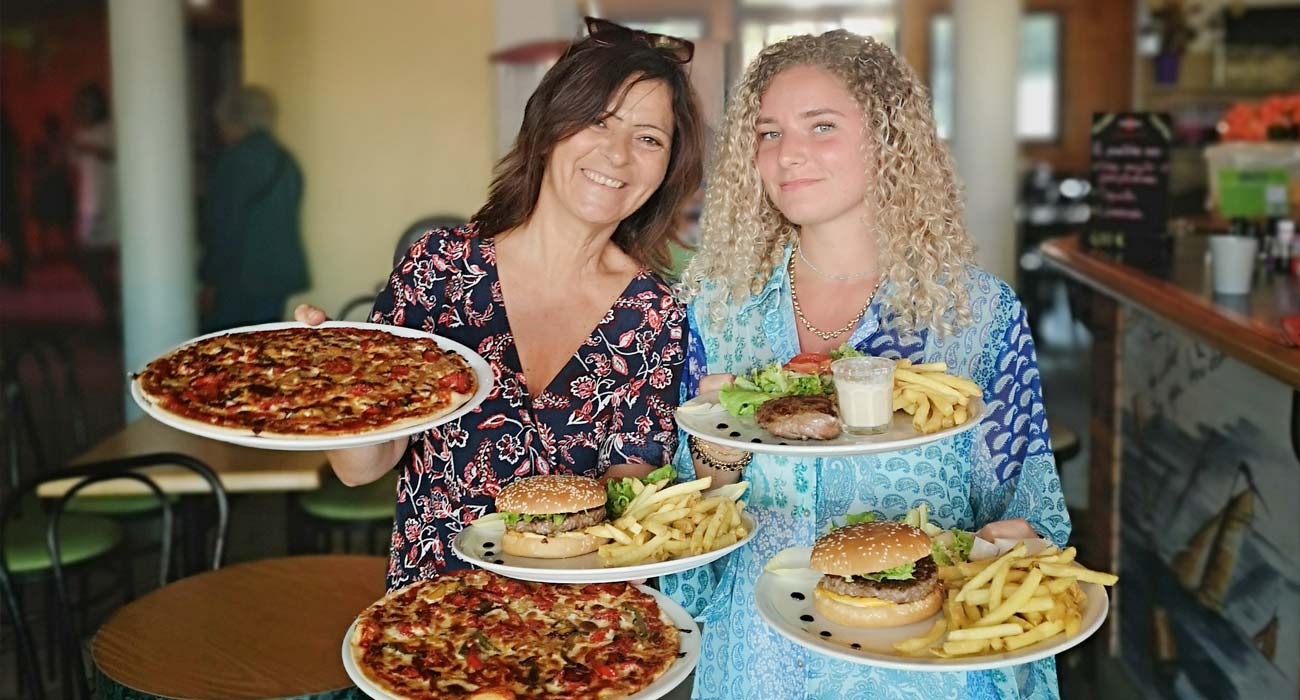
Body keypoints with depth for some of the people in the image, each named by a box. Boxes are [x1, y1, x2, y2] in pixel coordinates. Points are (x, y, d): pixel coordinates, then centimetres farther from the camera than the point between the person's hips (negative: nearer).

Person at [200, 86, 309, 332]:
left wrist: (211, 281, -9)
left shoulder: (237, 160, -12)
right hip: (279, 272, 7)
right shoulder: (285, 161, 11)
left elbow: (226, 227, -14)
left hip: (238, 277, -7)